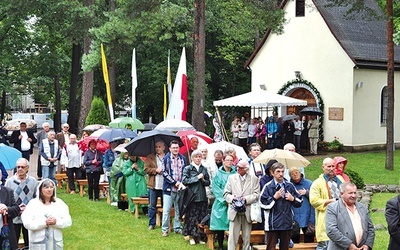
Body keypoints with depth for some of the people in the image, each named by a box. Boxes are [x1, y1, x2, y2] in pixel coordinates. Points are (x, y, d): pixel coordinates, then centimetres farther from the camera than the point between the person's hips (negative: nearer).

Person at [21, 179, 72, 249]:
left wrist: (56, 222, -17)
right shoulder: (33, 203, 0)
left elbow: (68, 221, 1)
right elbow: (27, 223, -10)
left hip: (56, 242, 2)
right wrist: (45, 222, -18)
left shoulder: (59, 203, 8)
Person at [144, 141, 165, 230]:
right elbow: (146, 169, 0)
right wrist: (155, 170, -11)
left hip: (165, 186, 0)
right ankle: (151, 224, 13)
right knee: (152, 206, 4)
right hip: (153, 186, 1)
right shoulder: (150, 158, 8)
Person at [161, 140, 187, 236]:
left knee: (179, 210, 9)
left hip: (180, 188, 3)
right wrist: (175, 182, -12)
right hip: (169, 188, -3)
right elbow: (164, 172, -7)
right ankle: (165, 229, 7)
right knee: (166, 210, -2)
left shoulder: (183, 158, 7)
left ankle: (177, 228, 19)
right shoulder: (166, 158, -2)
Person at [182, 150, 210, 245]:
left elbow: (208, 182, 13)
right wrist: (197, 178, -11)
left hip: (202, 197, 4)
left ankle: (199, 236, 13)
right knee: (192, 217, -2)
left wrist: (203, 180, -8)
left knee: (202, 217, 4)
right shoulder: (187, 169, 1)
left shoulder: (204, 169, 12)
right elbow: (184, 181, -9)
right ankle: (191, 236, 8)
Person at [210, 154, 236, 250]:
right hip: (221, 203, -1)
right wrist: (224, 198, -13)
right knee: (220, 224, -3)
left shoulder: (235, 174, 10)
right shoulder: (218, 174, 5)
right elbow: (216, 188, -2)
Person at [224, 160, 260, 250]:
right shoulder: (231, 177, 10)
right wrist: (232, 198, -13)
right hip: (234, 212, 0)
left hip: (248, 211, 0)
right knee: (232, 236, -3)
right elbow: (226, 193, 7)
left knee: (247, 237, 8)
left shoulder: (254, 179, 4)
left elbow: (256, 195, -2)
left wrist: (246, 199, -16)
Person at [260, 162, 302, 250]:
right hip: (273, 223, -4)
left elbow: (299, 202, 15)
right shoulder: (268, 187, -4)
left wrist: (292, 199, -4)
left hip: (287, 222, 4)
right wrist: (274, 198, -13)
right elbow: (263, 204, -9)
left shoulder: (290, 186, 8)